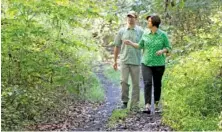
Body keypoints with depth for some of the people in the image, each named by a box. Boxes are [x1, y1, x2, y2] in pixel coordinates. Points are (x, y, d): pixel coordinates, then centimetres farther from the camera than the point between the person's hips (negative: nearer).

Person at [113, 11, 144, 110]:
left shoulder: (140, 31, 1)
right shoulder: (122, 31, 7)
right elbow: (117, 46, 11)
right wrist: (115, 61, 10)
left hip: (136, 61, -1)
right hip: (124, 61, 1)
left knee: (136, 84, 4)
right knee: (124, 81, -6)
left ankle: (134, 105, 11)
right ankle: (124, 101, 11)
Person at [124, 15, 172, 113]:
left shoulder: (163, 35, -2)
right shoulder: (145, 34, 6)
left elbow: (168, 48, 3)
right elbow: (140, 46, 15)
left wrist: (162, 51, -15)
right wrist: (131, 43, 3)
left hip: (159, 64, -1)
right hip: (146, 63, 1)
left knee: (157, 84, 8)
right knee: (147, 83, -14)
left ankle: (157, 104, 24)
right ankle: (147, 106, -20)